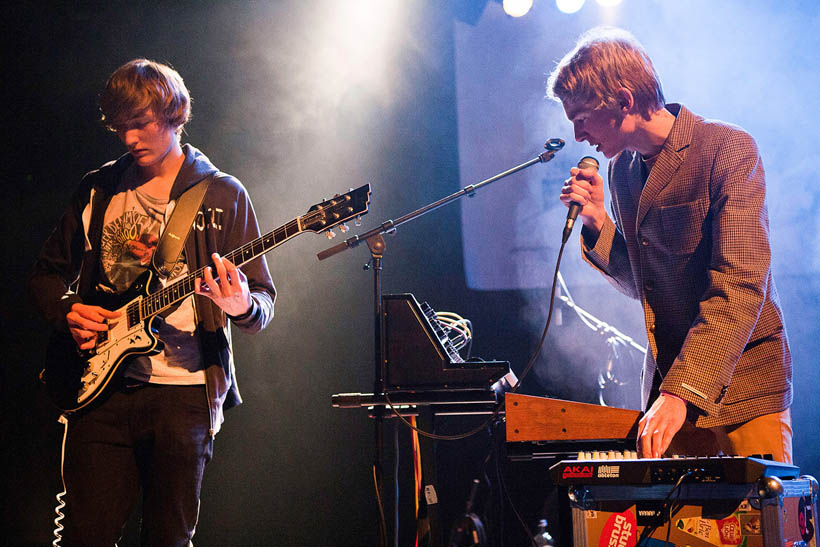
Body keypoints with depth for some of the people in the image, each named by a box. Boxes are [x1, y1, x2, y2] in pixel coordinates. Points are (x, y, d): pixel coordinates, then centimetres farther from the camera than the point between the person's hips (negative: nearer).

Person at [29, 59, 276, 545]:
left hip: (184, 391, -2)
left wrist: (242, 307, -23)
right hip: (100, 384, 2)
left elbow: (265, 303, 1)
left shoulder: (223, 195, 3)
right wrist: (67, 310, -1)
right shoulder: (98, 190, 12)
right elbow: (48, 273, 20)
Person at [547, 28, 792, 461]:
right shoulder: (622, 170, 10)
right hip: (667, 385, 6)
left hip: (742, 380, -6)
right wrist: (598, 222, -1)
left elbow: (740, 286, -23)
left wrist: (681, 393, -31)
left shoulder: (728, 149, -13)